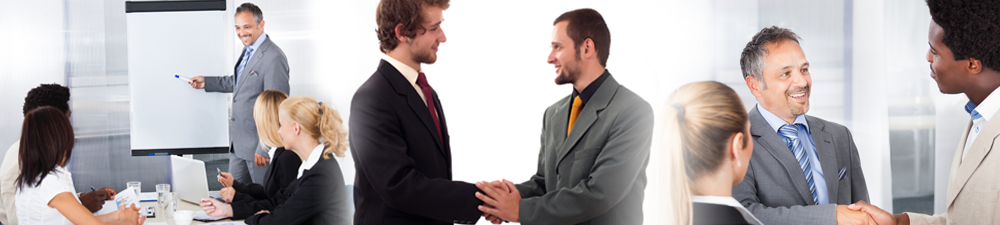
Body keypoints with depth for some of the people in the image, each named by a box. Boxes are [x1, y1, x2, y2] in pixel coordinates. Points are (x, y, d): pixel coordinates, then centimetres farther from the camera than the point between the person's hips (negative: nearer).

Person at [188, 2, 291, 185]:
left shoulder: (274, 58, -21)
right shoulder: (248, 51, 12)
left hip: (259, 143, -10)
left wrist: (264, 149, -22)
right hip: (239, 143, 10)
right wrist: (206, 83, 30)